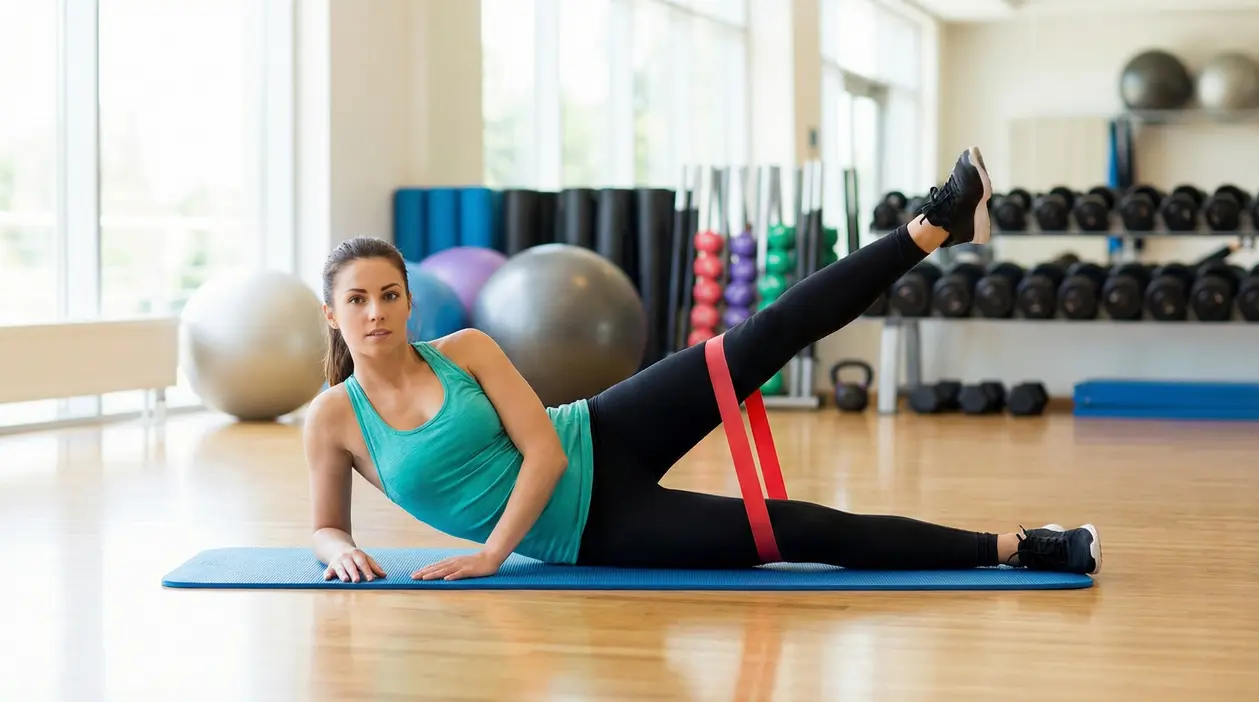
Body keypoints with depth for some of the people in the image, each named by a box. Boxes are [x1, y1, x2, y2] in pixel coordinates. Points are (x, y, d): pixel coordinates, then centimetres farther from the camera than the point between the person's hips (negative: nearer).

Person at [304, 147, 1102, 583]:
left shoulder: (465, 350, -5)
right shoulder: (333, 418, -7)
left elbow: (544, 450, -9)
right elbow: (326, 526, 3)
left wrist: (491, 552, -18)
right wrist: (341, 553, -21)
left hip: (602, 441, 2)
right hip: (589, 533, -2)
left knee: (770, 335, -15)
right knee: (795, 530, -14)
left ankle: (939, 224, -6)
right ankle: (1013, 547, -10)